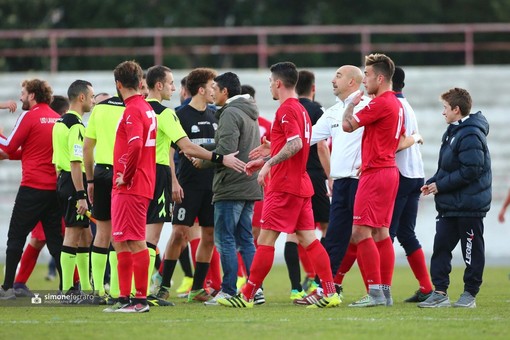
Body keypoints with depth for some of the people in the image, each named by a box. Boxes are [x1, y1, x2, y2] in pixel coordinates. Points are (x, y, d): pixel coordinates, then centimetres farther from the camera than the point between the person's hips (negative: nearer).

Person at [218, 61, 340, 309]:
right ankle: (330, 293, 0)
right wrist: (268, 156, 24)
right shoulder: (301, 110, 17)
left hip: (283, 186, -9)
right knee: (308, 239, 6)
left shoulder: (286, 109, -12)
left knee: (266, 239, -6)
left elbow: (296, 144, -25)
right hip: (301, 184, 9)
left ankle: (247, 296, -4)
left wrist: (269, 163, -20)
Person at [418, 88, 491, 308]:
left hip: (469, 205, -10)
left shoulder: (471, 135, -17)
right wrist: (433, 182, 5)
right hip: (449, 205, 10)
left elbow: (470, 171, -23)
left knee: (472, 249, 2)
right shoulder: (453, 132, 14)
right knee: (441, 247, 4)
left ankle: (470, 294, 9)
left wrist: (441, 185, -18)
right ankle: (440, 292, 6)